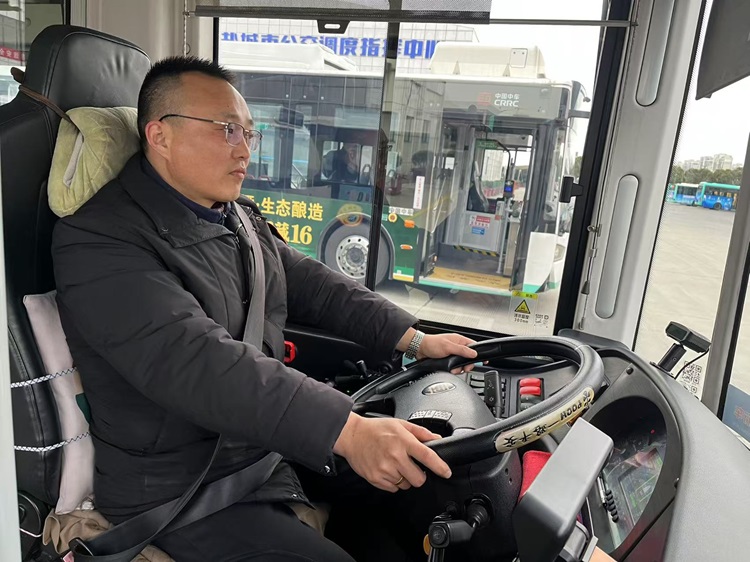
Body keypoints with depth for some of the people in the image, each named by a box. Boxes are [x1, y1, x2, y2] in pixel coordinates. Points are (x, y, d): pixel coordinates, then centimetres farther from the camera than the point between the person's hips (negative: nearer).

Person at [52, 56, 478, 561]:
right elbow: (198, 363, -32)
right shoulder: (100, 239, -19)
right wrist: (347, 430, -39)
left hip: (280, 441, 8)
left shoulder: (241, 217, 8)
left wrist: (415, 339, 3)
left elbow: (311, 284, 11)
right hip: (183, 492, -7)